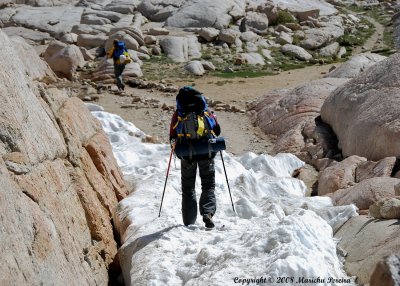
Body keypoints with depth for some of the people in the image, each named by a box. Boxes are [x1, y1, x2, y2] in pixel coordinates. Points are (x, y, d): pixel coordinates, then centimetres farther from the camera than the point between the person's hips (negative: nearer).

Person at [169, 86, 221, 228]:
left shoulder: (178, 115, 0)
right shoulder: (206, 112, 4)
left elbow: (173, 137, 4)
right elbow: (217, 130, 9)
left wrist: (175, 146, 25)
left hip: (187, 154, 0)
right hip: (206, 153, 0)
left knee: (188, 187, 13)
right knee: (208, 185, 9)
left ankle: (189, 222, 11)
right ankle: (208, 213, -16)